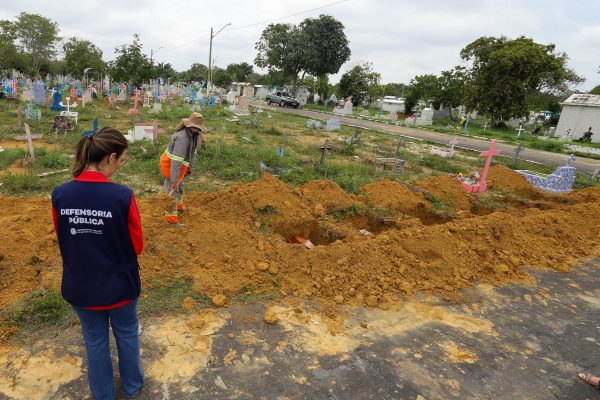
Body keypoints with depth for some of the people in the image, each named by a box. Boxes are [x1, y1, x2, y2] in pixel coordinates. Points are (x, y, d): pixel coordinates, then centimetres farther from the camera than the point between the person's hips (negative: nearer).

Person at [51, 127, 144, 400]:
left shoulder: (59, 194, -13)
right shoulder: (123, 196, -25)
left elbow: (64, 240, 2)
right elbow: (136, 246, -14)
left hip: (80, 286, 3)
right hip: (119, 285, -3)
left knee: (95, 340, 24)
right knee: (127, 334, 24)